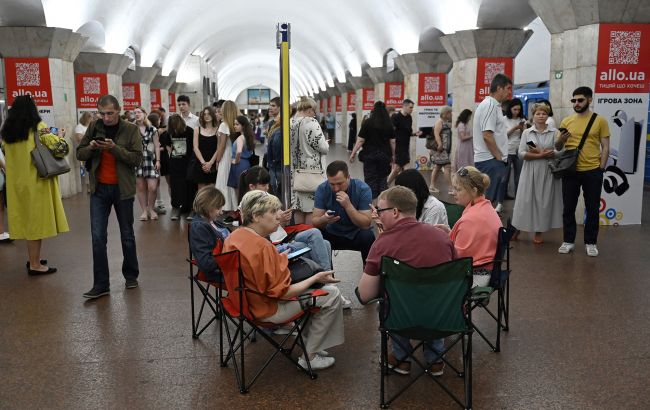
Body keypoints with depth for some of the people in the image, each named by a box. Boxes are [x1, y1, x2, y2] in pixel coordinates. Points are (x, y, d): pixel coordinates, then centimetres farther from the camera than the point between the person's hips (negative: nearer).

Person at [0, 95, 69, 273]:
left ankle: (33, 259, 26)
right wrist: (60, 135, 1)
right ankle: (35, 264, 3)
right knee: (37, 218, 0)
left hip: (16, 181, 6)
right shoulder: (37, 127, -9)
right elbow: (54, 144, -18)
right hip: (36, 179, -6)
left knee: (26, 218, 16)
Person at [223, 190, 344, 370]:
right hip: (268, 309, -10)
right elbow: (281, 293, -25)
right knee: (332, 294, -5)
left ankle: (310, 343, 24)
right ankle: (309, 357, 5)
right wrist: (316, 278, -17)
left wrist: (279, 258, 13)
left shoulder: (233, 237, -2)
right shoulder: (262, 246, -29)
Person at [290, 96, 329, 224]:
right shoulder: (311, 123, -13)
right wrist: (326, 142, 8)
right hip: (311, 171, -6)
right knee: (311, 208, 1)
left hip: (294, 172, 6)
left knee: (298, 207, 12)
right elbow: (324, 148, -14)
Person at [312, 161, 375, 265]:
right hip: (333, 234, 2)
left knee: (367, 236, -33)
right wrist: (324, 219, -37)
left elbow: (366, 224, -23)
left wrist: (348, 205, -35)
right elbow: (315, 222, -13)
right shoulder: (322, 189, -13)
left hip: (357, 234, -1)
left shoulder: (363, 189, -19)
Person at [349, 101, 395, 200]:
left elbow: (360, 140, -8)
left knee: (371, 180, 3)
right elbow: (392, 142, 4)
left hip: (370, 155, -2)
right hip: (385, 155, 3)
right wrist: (393, 155, 16)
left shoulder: (368, 122, -6)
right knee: (383, 179, 11)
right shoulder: (389, 124, 2)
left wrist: (353, 154, -1)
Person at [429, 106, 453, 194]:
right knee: (447, 166, -12)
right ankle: (450, 188, -13)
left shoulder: (446, 122, 18)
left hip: (445, 149, 10)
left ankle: (432, 186, 15)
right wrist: (440, 145, -30)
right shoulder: (439, 122, -10)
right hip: (440, 149, -10)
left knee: (437, 167, 11)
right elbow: (436, 134, -20)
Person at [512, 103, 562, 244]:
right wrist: (541, 155, -15)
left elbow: (559, 152, -5)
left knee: (544, 200, 4)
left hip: (547, 173, 0)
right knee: (526, 200, 1)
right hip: (530, 172, 0)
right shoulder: (527, 133, 5)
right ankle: (517, 229, 8)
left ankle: (539, 232, 14)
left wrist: (540, 152, -14)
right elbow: (521, 154, -5)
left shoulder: (554, 132, 4)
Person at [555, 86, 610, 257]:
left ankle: (590, 242, 19)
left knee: (592, 209, 7)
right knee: (568, 208, 7)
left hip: (592, 171, -2)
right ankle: (568, 241, 18)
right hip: (570, 171, 2)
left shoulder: (600, 121, 0)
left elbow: (605, 147, 1)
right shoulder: (567, 121, 6)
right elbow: (558, 147, 11)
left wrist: (601, 168, -6)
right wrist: (562, 138, -10)